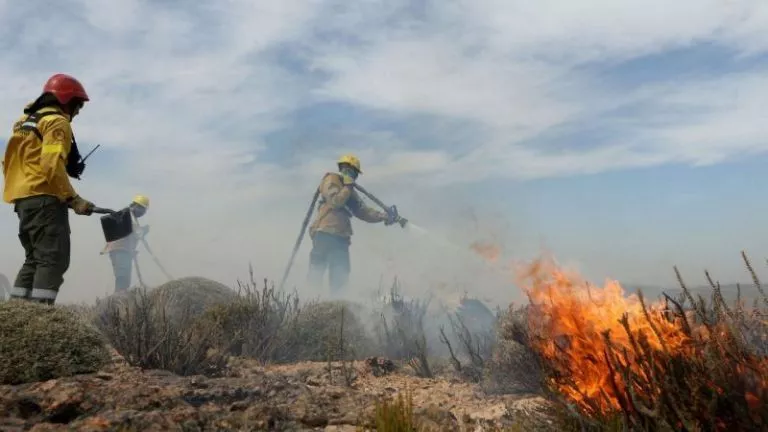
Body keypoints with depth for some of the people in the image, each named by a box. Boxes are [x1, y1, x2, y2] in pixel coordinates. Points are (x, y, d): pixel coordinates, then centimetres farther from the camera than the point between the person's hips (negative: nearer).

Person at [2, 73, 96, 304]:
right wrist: (73, 199, -18)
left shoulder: (25, 121, 24)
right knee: (53, 259, -12)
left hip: (22, 198, 10)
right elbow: (52, 165, -19)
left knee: (34, 259, 13)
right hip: (44, 199, -9)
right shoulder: (57, 121, -6)